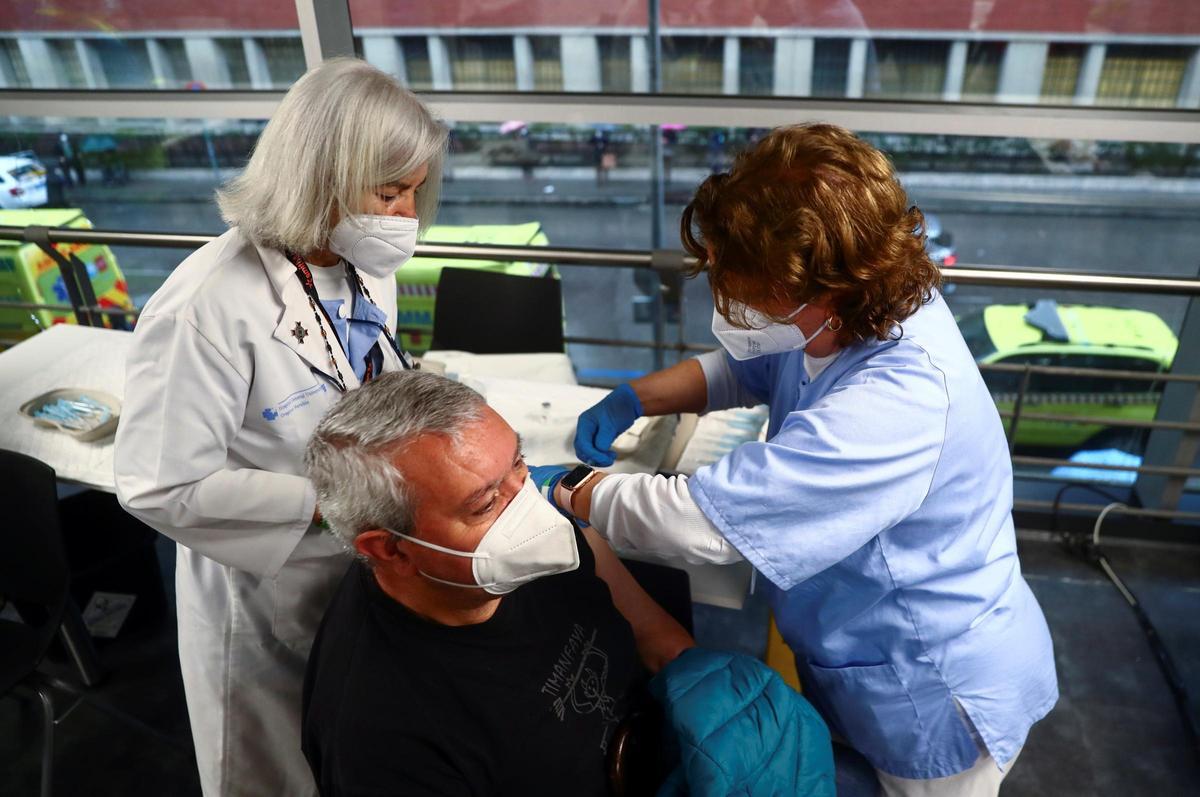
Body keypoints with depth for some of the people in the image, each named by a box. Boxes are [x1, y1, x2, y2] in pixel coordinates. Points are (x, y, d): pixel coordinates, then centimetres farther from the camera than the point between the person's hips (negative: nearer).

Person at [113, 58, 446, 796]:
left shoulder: (367, 271, -5)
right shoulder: (211, 304, -27)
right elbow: (163, 487, -25)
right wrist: (332, 505, -25)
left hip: (373, 575, 6)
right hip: (270, 602, -6)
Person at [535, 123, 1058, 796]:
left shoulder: (894, 404, -40)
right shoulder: (854, 316, -12)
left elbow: (700, 521, -38)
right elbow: (746, 368, 8)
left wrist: (566, 489, -22)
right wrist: (632, 400, -7)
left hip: (941, 700, -7)